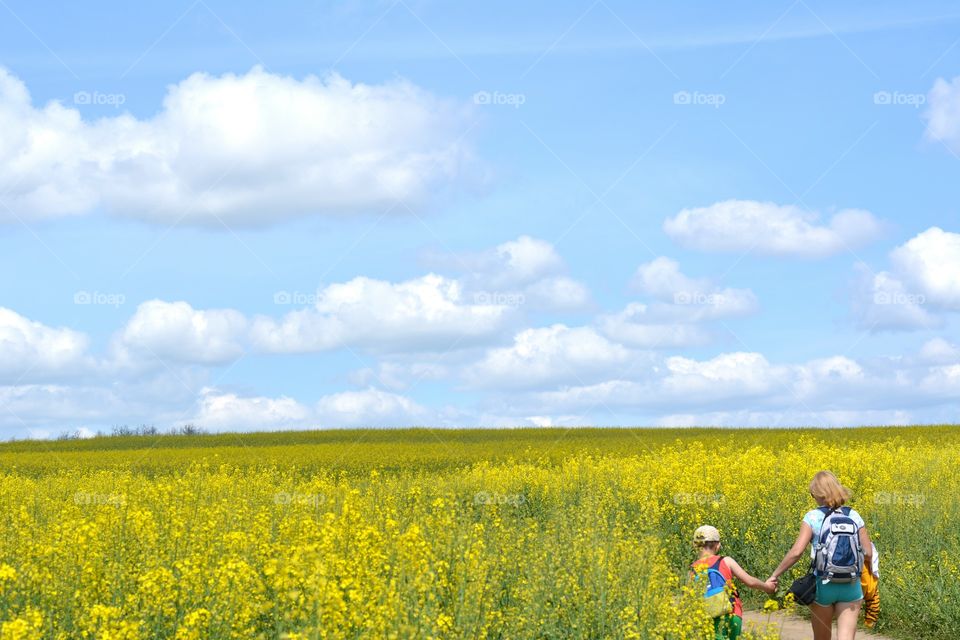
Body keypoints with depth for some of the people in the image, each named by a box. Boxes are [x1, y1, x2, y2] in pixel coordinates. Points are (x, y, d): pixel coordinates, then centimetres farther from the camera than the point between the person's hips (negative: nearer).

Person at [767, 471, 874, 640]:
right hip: (851, 587, 1)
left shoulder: (813, 517, -7)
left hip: (823, 585, -1)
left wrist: (775, 575, -8)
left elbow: (797, 552, -15)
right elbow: (868, 553, 0)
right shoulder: (854, 516, 3)